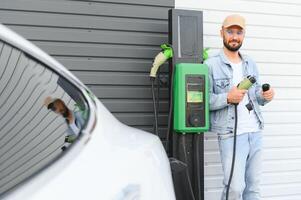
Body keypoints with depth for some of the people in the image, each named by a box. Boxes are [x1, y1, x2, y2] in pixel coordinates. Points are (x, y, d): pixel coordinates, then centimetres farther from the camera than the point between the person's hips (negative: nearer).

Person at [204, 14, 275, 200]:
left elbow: (256, 94, 19)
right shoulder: (211, 65, -5)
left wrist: (265, 96, -3)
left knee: (253, 185, 12)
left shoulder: (251, 64, 14)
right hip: (231, 134, -6)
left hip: (256, 132, 6)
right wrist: (227, 98, -24)